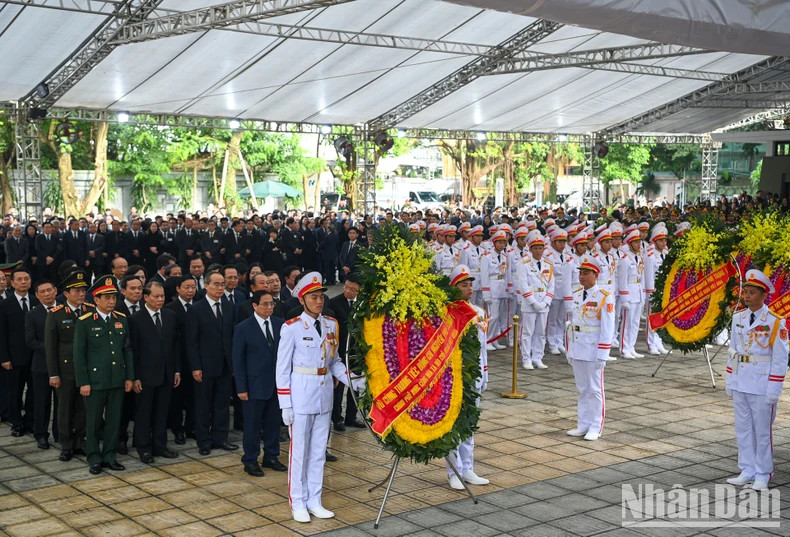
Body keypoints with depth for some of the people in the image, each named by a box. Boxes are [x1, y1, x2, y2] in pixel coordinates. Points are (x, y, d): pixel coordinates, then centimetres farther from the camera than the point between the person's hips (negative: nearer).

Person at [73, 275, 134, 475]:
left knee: (114, 420, 9)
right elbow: (79, 354, -7)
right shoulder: (84, 322, -7)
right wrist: (83, 382, -10)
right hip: (95, 380, -4)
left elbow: (127, 350, 10)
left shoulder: (122, 320, 6)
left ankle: (109, 456, 20)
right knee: (94, 421, 6)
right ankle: (94, 459, 17)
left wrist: (129, 377, 6)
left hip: (118, 380, 4)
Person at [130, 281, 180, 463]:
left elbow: (175, 344, 10)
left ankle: (159, 446, 23)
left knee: (162, 413, 12)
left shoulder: (170, 316, 6)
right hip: (146, 375, -4)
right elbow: (133, 350, -9)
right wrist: (135, 377, -11)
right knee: (143, 414, 7)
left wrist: (177, 370, 8)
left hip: (166, 374, 5)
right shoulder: (136, 319, -9)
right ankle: (144, 448, 17)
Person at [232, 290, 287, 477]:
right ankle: (250, 461, 18)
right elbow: (238, 360, -6)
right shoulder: (243, 328, -7)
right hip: (255, 385, -4)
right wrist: (241, 388, -9)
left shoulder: (280, 324, 3)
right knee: (253, 425, 5)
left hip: (277, 383, 4)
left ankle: (271, 457, 27)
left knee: (274, 423, 13)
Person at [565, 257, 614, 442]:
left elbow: (607, 329, -12)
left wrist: (602, 355, -15)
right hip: (577, 350, 6)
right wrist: (569, 350, 12)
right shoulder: (575, 294, 8)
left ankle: (595, 428, 10)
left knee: (595, 390, 3)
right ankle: (583, 425, 20)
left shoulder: (605, 298, -11)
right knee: (582, 389, 13)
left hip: (593, 351, -6)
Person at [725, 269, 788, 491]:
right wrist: (730, 381, 9)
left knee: (762, 430, 5)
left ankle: (762, 475, 17)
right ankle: (747, 471, 22)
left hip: (762, 386, -5)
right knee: (743, 429, 12)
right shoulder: (738, 318, 4)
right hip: (740, 385, 5)